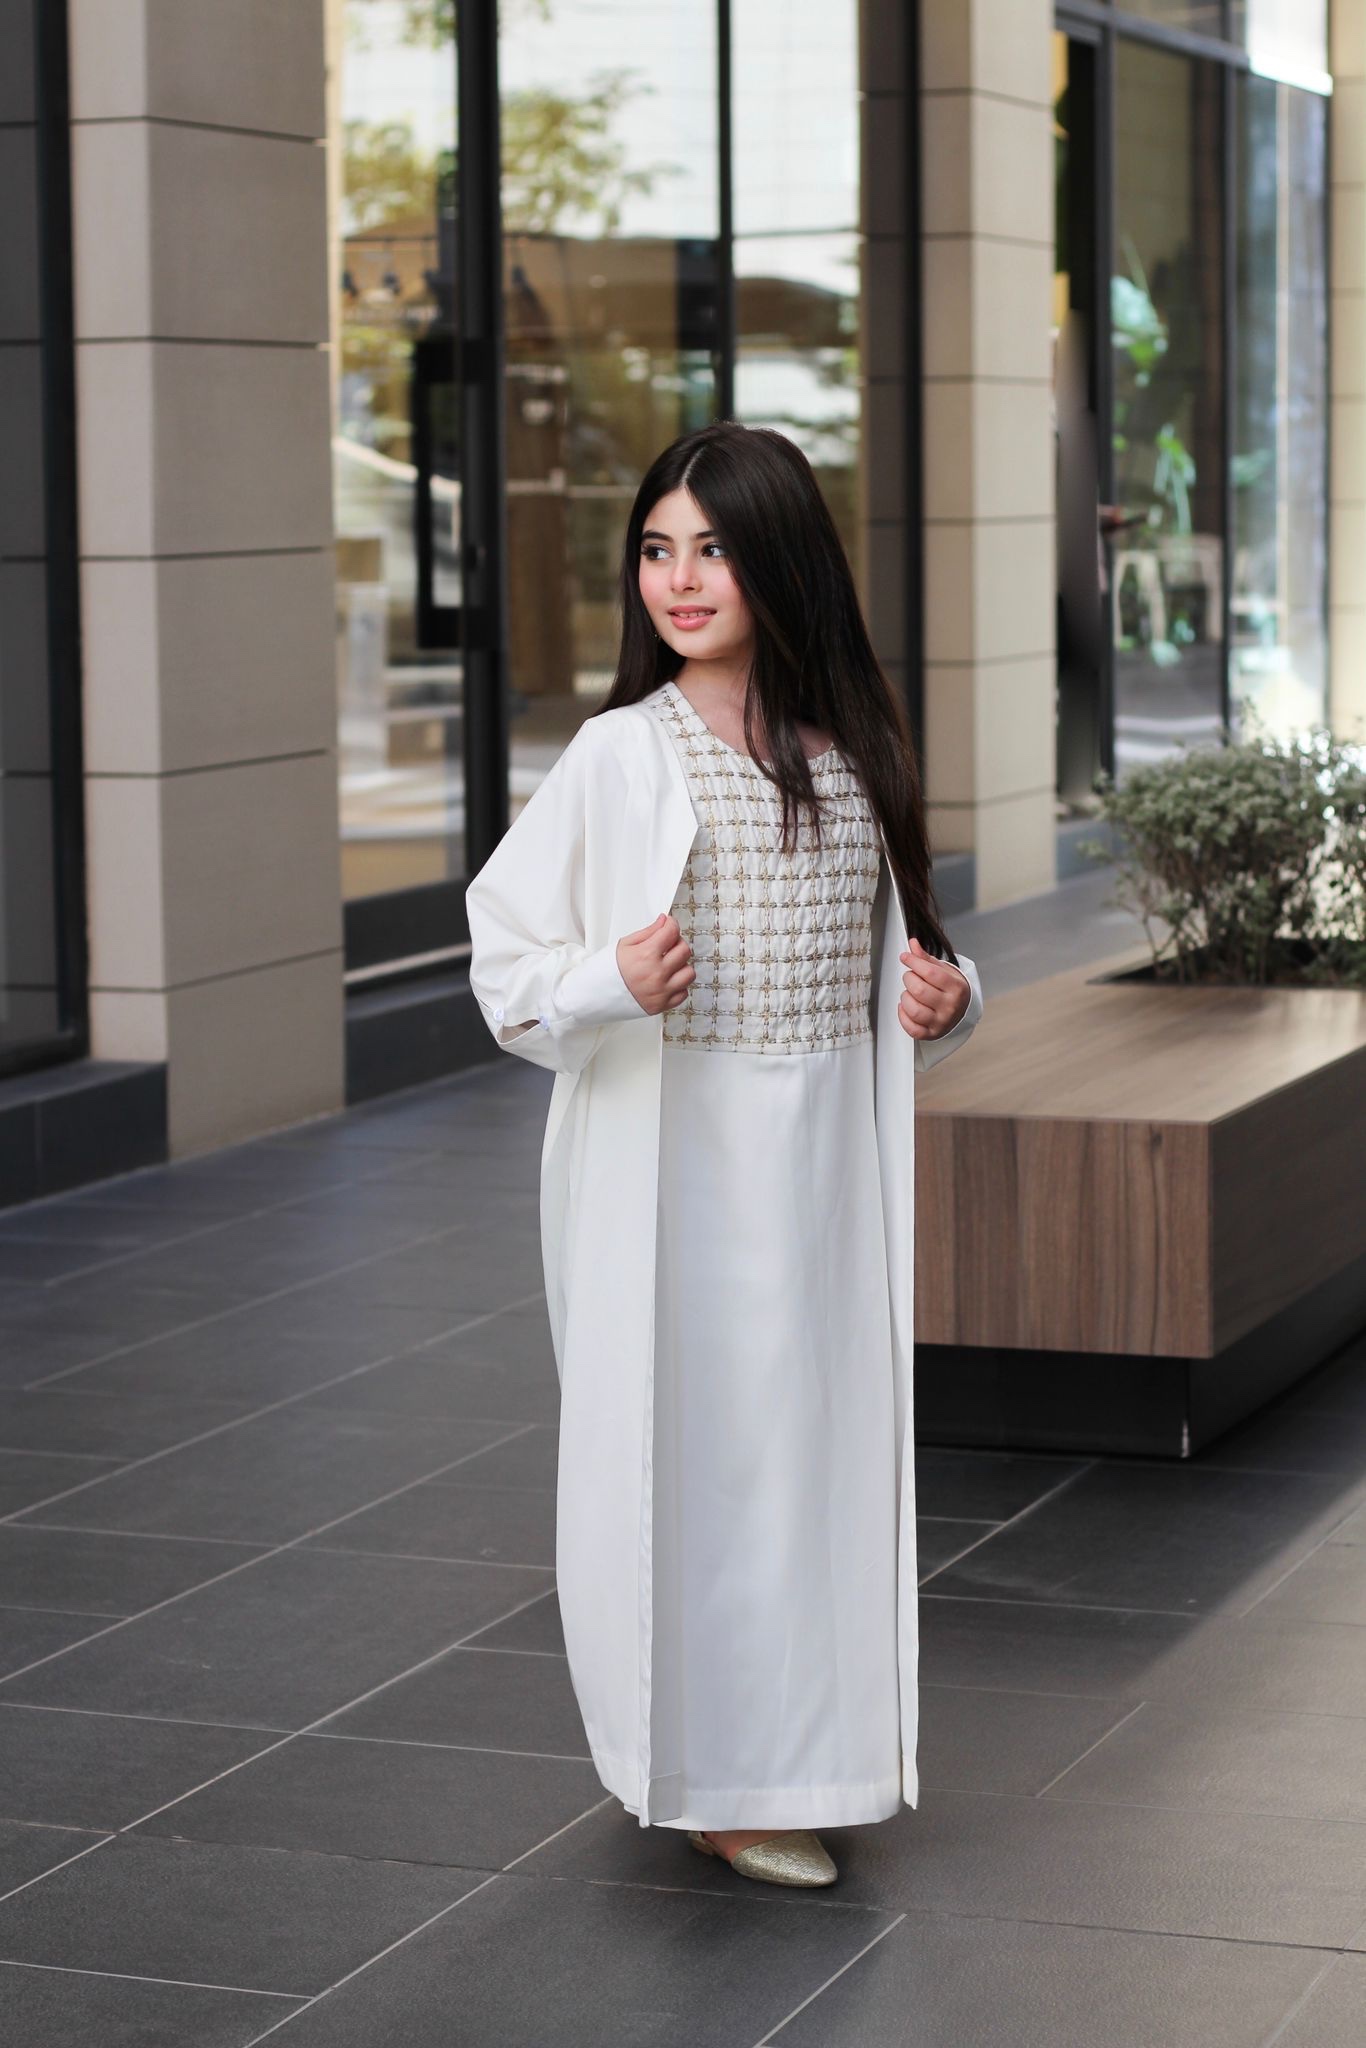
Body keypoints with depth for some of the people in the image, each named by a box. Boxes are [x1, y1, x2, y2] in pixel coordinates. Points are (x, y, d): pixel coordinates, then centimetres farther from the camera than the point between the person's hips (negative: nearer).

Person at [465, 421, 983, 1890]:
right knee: (684, 1435, 0)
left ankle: (801, 1746, 24)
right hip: (668, 1159, -4)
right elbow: (505, 964, -3)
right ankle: (702, 1771, 15)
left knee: (821, 1429, 9)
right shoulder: (620, 757, -5)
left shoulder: (858, 752, 7)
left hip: (827, 1161, 4)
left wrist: (945, 997, -1)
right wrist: (611, 980, -22)